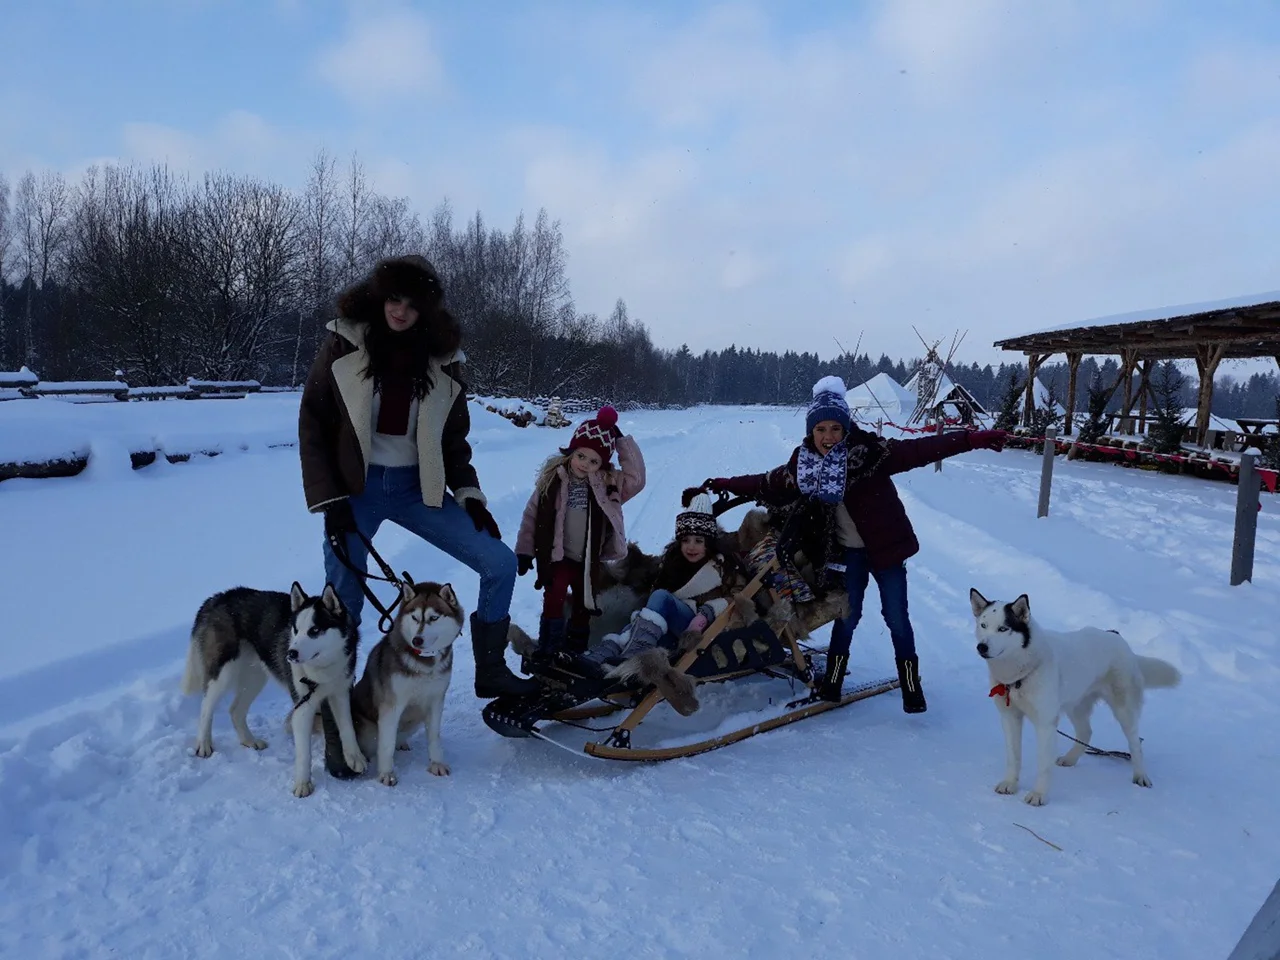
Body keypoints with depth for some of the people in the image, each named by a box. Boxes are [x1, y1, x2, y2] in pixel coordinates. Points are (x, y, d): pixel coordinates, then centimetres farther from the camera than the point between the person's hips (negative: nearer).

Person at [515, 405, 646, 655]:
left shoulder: (609, 483, -4)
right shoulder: (552, 479, -7)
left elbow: (637, 479, -17)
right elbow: (532, 514, -1)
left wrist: (622, 441, -18)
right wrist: (525, 550, -2)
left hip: (589, 560, 3)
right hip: (557, 556, -2)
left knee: (583, 606, 13)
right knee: (554, 599, -20)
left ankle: (575, 655, 29)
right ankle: (547, 653, -11)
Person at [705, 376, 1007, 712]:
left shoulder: (869, 451, -19)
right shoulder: (804, 462, -6)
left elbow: (919, 450, -25)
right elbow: (770, 483, 8)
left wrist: (971, 439, -33)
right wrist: (727, 484, 11)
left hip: (885, 547, -3)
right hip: (847, 552, 3)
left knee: (896, 618, 5)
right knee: (847, 616, 12)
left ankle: (911, 686, 21)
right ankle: (832, 683, 28)